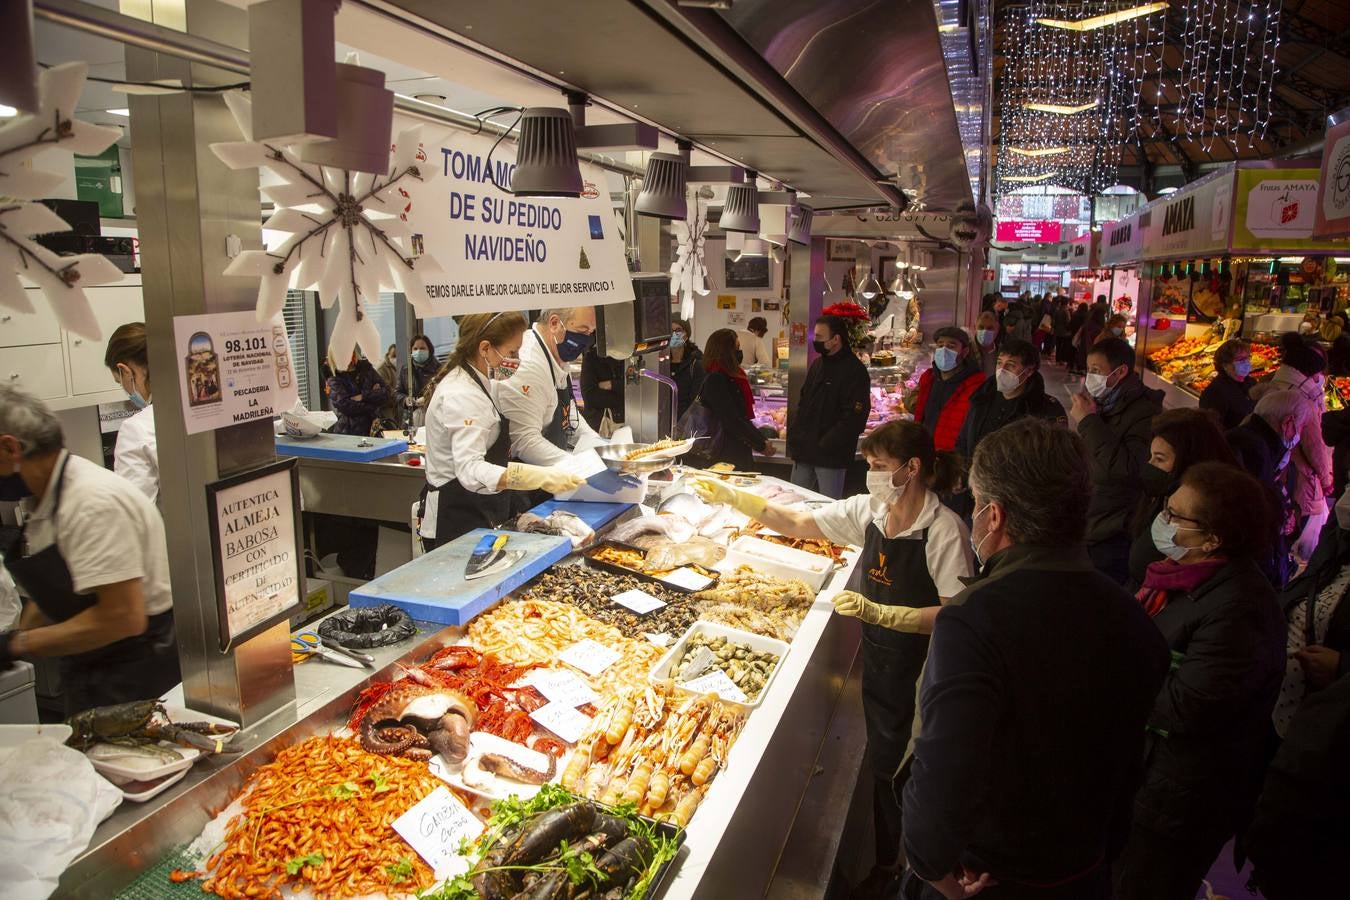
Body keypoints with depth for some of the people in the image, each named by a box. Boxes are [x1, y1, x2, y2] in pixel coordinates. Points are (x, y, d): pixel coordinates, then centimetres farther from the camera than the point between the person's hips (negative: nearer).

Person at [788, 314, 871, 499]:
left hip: (830, 456, -8)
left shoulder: (854, 371, -12)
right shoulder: (818, 364, 13)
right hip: (804, 451, 8)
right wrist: (794, 435, 6)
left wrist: (825, 446, -19)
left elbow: (853, 418, -19)